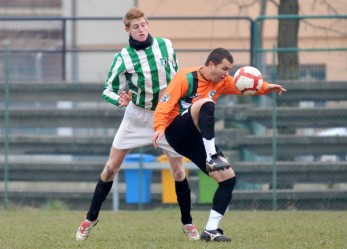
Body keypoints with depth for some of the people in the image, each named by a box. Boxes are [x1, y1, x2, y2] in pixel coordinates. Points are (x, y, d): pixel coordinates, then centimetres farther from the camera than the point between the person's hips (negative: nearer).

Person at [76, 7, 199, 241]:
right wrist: (120, 99, -32)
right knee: (111, 167, -1)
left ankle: (188, 223, 15)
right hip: (137, 116, -1)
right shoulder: (123, 58, -15)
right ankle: (91, 218, 11)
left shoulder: (166, 45, -7)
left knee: (178, 171, 0)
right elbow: (109, 90, -11)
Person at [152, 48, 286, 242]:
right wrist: (159, 128, -33)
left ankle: (211, 229, -4)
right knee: (206, 103, -34)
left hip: (197, 140, 7)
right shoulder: (185, 79, -12)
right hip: (177, 132, -7)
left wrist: (267, 87, -10)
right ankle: (212, 158, -37)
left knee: (229, 178, -5)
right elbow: (164, 106, -17)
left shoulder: (221, 82, 9)